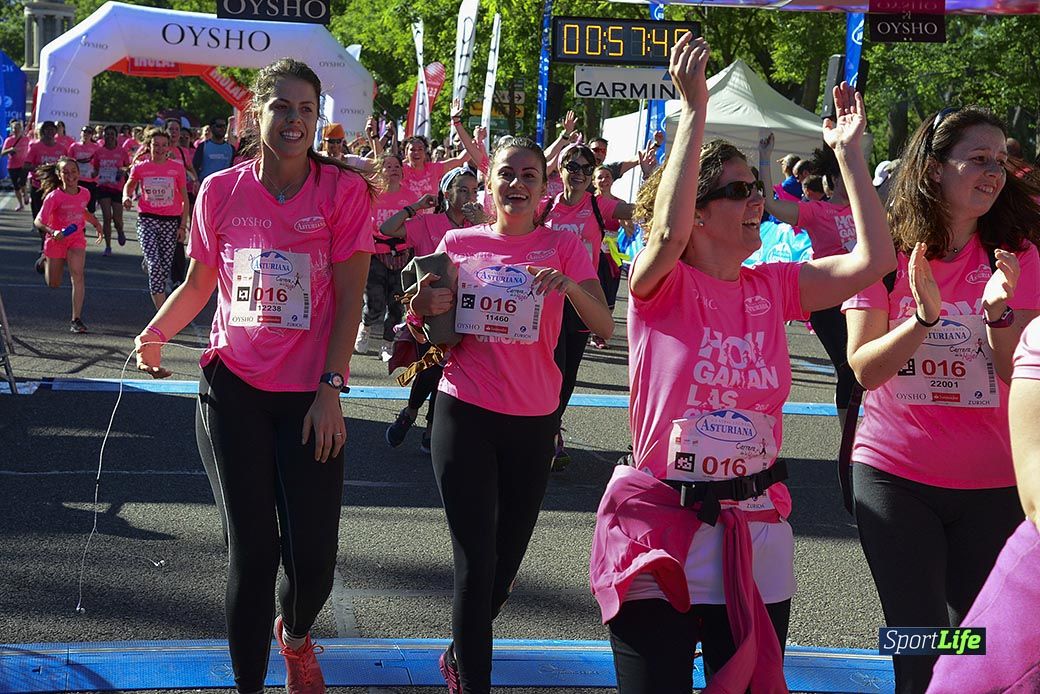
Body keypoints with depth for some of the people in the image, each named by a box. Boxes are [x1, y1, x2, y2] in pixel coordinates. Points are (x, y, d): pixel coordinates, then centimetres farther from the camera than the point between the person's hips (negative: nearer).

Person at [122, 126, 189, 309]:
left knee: (166, 265, 6)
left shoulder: (177, 168, 2)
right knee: (154, 264, -15)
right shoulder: (140, 168, 2)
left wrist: (183, 225, 1)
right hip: (147, 220, -2)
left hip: (171, 221, 2)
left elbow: (185, 198, 6)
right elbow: (129, 185, 22)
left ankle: (158, 294, 28)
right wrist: (126, 196, -1)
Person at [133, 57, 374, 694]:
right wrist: (155, 333, -2)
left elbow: (350, 297, -6)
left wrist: (330, 390, -11)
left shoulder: (344, 190, -4)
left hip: (310, 396, -1)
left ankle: (294, 633, 36)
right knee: (252, 553, 1)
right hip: (233, 390, 1)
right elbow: (199, 282, 14)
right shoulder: (221, 191, 2)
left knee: (313, 557, 0)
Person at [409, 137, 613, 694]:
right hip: (466, 415, -1)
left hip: (533, 421, 1)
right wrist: (424, 307, -11)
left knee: (507, 558, 14)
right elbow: (429, 328, 12)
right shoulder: (459, 243, 2)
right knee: (476, 560, -6)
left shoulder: (562, 247, -1)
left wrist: (569, 287, -30)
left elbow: (605, 327, -11)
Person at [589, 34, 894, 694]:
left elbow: (873, 260, -2)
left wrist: (849, 152, -1)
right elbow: (668, 231, -30)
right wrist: (695, 109, -28)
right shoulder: (660, 287, -8)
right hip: (662, 528, -4)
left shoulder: (773, 287, 6)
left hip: (757, 532, 5)